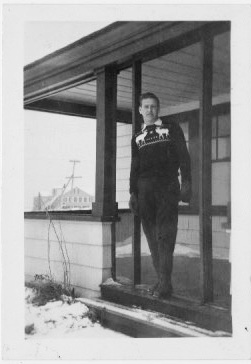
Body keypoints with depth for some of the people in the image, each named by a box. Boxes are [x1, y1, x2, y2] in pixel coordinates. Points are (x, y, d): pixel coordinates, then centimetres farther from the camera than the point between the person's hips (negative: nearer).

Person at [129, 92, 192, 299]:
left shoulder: (172, 129, 11)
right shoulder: (137, 138, 21)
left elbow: (184, 157, 2)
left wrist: (186, 183, -9)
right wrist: (133, 192, 10)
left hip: (168, 187, -4)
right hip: (145, 189, 4)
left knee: (165, 235, -11)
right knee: (152, 235, 2)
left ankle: (165, 284, -11)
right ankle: (162, 280, 8)